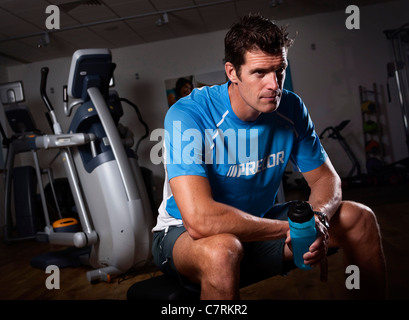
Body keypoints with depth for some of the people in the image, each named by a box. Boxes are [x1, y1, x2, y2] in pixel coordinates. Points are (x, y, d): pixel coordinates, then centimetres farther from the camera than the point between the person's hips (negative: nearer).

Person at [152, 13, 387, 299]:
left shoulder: (291, 109, -8)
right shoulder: (187, 115, -28)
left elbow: (326, 178, 1)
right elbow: (199, 220, -37)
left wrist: (318, 220, -23)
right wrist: (290, 228, -29)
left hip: (258, 226, 6)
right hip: (183, 235, -5)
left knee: (359, 218, -2)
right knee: (221, 249, -42)